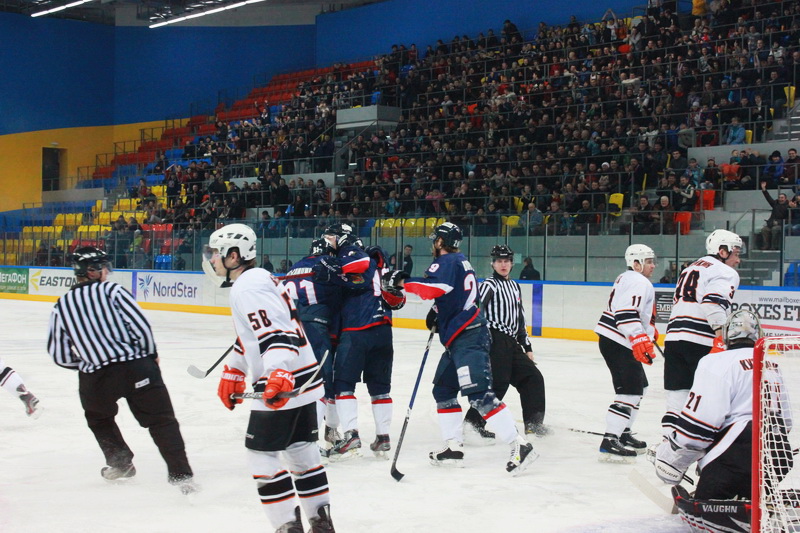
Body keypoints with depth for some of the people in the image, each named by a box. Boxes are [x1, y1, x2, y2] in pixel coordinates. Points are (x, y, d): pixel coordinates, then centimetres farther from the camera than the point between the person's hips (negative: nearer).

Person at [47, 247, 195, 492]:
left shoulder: (61, 306, 13)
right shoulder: (111, 290, 3)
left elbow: (60, 355, 14)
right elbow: (140, 324, -6)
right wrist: (151, 353, 10)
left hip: (95, 377, 3)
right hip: (136, 366, -2)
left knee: (98, 416, 33)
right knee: (162, 420, 2)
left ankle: (120, 463, 34)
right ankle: (180, 475, -8)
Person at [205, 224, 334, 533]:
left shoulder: (247, 287, -15)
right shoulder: (257, 280, 18)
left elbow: (276, 332, -28)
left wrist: (280, 374, -39)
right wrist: (232, 374, 34)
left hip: (285, 385, -10)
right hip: (303, 381, 10)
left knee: (262, 454, -2)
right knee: (301, 450, 16)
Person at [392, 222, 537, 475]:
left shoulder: (447, 262, -9)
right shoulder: (460, 261, 20)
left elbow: (433, 286, -26)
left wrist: (404, 282, -13)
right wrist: (437, 312, 17)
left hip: (468, 337, -11)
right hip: (459, 339, 11)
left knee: (479, 394, -18)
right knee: (443, 390, 15)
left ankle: (519, 445, -21)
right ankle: (453, 447, 18)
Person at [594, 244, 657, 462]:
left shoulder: (628, 278, 20)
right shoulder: (639, 282, -14)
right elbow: (627, 313, -27)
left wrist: (650, 329, 39)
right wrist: (640, 340, -33)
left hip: (614, 340, 11)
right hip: (617, 343, -11)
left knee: (639, 385, 21)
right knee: (630, 390, -16)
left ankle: (623, 433, 28)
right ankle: (609, 443, -20)